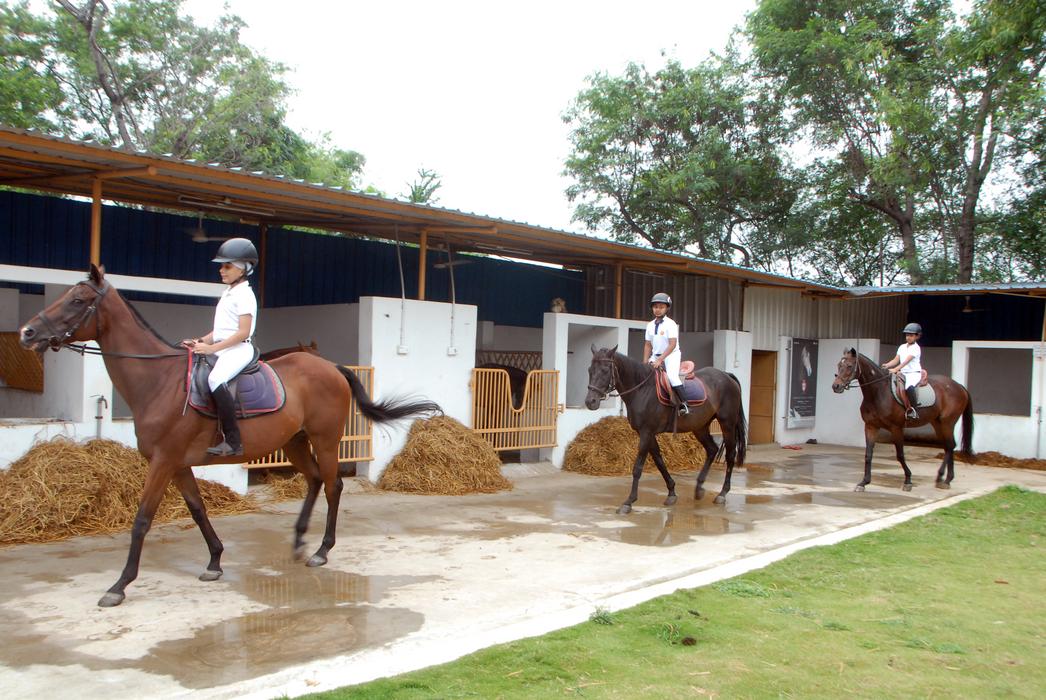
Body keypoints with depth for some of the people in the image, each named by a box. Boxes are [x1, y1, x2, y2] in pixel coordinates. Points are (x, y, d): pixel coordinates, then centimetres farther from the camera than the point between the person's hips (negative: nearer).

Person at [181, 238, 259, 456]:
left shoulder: (244, 295, -8)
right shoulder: (227, 293, 21)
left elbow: (243, 333, -16)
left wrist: (211, 348, -19)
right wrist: (199, 342, 6)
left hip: (238, 349, -11)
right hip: (222, 349, 11)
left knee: (216, 379, -34)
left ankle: (233, 441, -34)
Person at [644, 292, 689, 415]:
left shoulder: (670, 324, -11)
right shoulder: (650, 325, 7)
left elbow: (672, 344, -19)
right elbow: (648, 345, 10)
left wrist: (660, 360, -25)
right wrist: (645, 363, 0)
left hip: (671, 355, -7)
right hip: (656, 356, 7)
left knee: (672, 376, -28)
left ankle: (683, 404, -24)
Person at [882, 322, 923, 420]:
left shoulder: (916, 348, -8)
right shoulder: (902, 347, 15)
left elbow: (907, 360, -20)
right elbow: (896, 360, 9)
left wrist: (896, 369, -32)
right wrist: (887, 365, -11)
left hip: (914, 373, -8)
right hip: (903, 373, 8)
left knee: (909, 387, -35)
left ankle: (913, 410, -25)